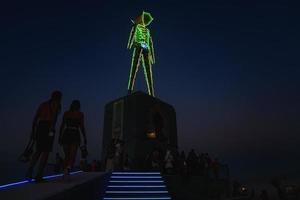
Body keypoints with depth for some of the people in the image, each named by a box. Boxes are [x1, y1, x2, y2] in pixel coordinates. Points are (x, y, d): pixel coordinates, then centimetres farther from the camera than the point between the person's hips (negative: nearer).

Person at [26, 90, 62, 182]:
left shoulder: (43, 104, 23)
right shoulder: (57, 104, 3)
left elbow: (35, 118, 17)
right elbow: (54, 116, -16)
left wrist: (33, 131, 18)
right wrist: (52, 129, -24)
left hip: (39, 127, 6)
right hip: (48, 127, -6)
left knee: (38, 151, 18)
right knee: (46, 152, -3)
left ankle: (29, 171, 2)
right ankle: (39, 176, -7)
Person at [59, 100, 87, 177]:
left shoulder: (66, 113, 9)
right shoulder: (80, 114, 1)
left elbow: (62, 126, 6)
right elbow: (82, 127, -4)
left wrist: (60, 137, 11)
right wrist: (84, 138, 1)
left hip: (66, 134, 3)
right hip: (75, 135, -3)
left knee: (66, 155, 14)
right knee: (72, 156, -3)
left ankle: (65, 171, 15)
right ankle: (68, 168, -29)